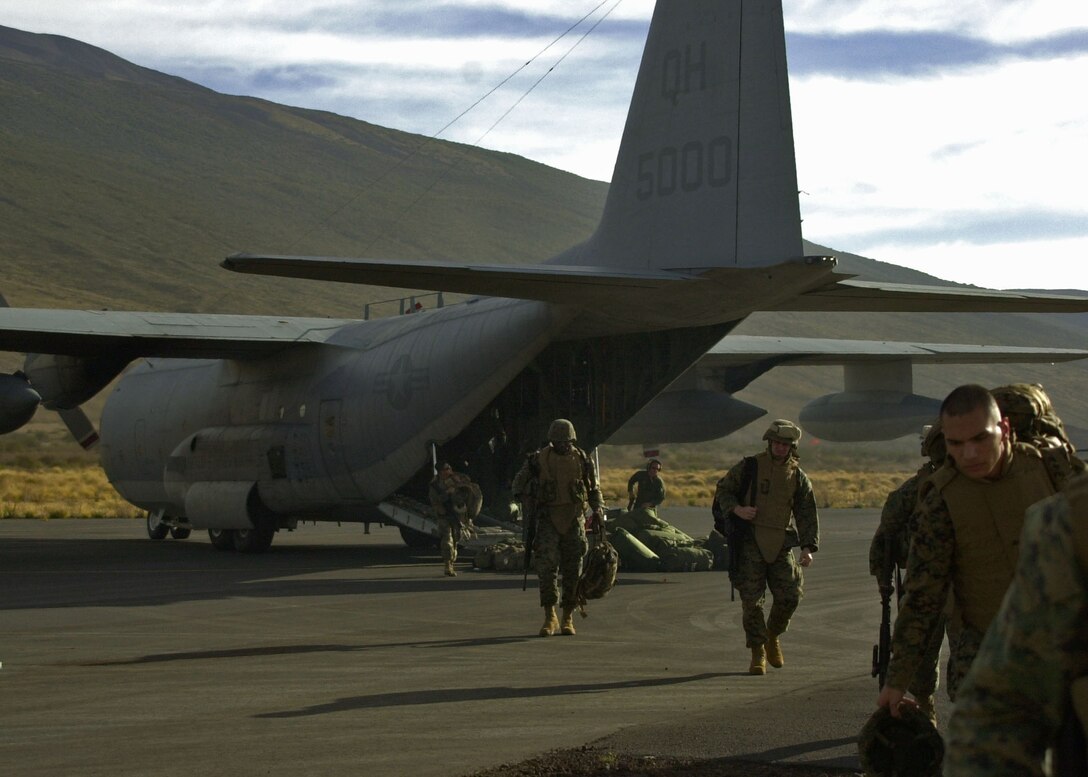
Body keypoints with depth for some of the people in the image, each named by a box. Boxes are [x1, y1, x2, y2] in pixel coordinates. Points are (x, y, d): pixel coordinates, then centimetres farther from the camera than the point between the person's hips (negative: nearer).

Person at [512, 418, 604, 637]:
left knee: (572, 570, 2)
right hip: (548, 520, -2)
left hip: (574, 521, 2)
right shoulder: (539, 459, -1)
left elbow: (594, 489, 14)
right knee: (547, 566, -12)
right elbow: (519, 483, 11)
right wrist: (529, 505, -1)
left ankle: (568, 618, 11)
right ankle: (549, 617, -8)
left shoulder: (582, 460, 3)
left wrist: (598, 509, -1)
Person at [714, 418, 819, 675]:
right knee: (752, 600, -5)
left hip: (781, 545, 2)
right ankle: (757, 654, 4)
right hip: (751, 541, -2)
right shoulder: (750, 467, 0)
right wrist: (737, 509, -13)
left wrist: (808, 547, -5)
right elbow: (723, 490, 6)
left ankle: (773, 636, 25)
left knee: (789, 597, -3)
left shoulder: (798, 477, 7)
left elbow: (807, 515, 7)